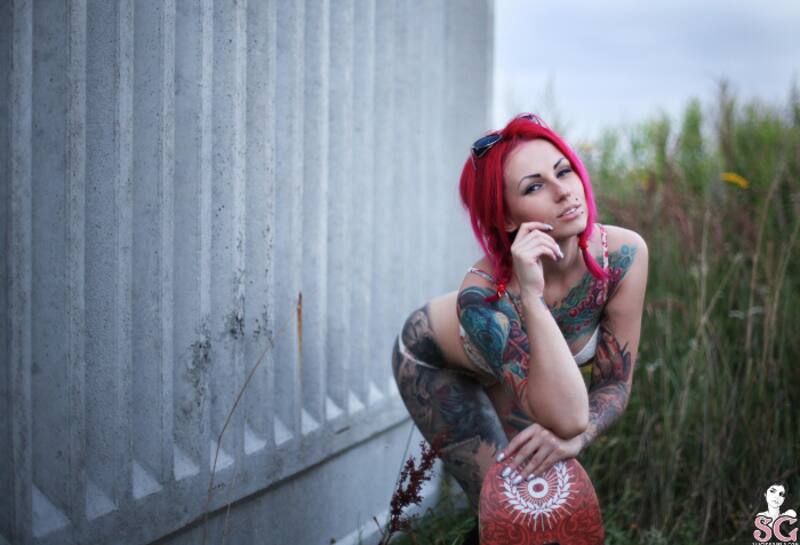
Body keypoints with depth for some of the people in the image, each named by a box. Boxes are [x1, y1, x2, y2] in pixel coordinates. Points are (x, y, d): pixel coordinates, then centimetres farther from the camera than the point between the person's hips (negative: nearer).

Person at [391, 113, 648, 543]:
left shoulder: (623, 254, -32)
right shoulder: (484, 296, -43)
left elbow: (615, 383, -21)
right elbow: (566, 418, -50)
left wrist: (574, 438, -40)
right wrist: (530, 296, -55)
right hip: (434, 363, -4)